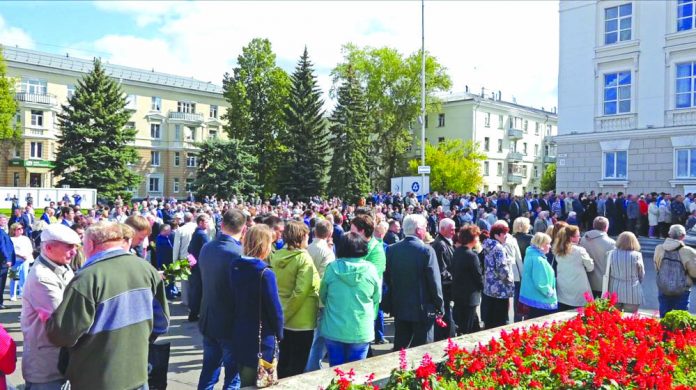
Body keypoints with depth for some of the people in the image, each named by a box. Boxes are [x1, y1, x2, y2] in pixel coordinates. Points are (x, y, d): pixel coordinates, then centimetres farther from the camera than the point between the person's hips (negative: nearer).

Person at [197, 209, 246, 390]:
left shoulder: (206, 248, 0)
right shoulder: (239, 253, -22)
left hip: (208, 321, 7)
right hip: (232, 324, -6)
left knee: (209, 370, 19)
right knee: (233, 375, 7)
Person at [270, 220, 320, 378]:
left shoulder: (277, 255, 1)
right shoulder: (303, 258, -18)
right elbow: (302, 291, -25)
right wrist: (287, 314, -15)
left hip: (282, 318, 6)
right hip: (301, 320, -6)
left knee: (284, 359, 20)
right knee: (298, 363, 7)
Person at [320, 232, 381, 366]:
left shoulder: (332, 268, -9)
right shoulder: (371, 269, -10)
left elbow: (322, 296, 4)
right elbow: (376, 299, 2)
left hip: (334, 330, 1)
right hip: (361, 331, 0)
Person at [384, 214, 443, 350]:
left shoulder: (392, 250, -1)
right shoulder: (427, 251, -15)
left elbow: (387, 279, 6)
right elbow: (434, 281, -13)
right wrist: (440, 306, -2)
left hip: (399, 308, 5)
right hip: (422, 309, -5)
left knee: (399, 348, 15)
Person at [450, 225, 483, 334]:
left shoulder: (456, 252, 3)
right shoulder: (472, 256, -21)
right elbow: (478, 276, -14)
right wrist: (482, 287, 6)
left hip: (457, 294, 8)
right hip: (469, 297, -8)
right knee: (466, 331, 2)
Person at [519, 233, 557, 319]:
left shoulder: (532, 255, 12)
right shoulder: (538, 259, -21)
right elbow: (540, 283, -25)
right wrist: (550, 292, -10)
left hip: (532, 298, 10)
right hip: (539, 300, -10)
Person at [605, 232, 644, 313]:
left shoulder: (611, 254, -4)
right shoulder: (637, 255, -9)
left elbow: (607, 273, 4)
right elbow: (641, 275, 3)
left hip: (615, 292, 2)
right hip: (632, 294, -2)